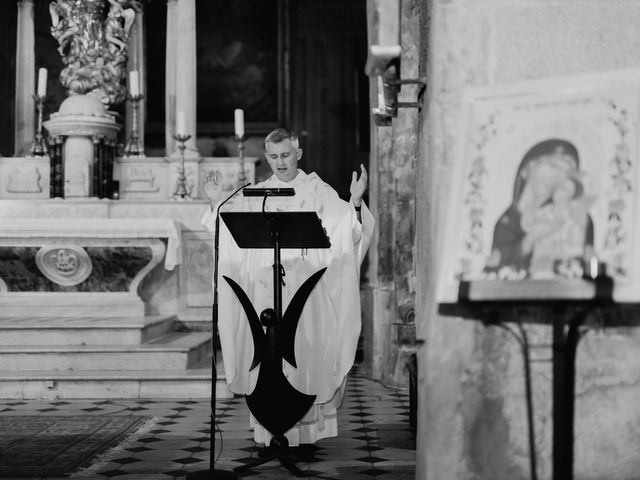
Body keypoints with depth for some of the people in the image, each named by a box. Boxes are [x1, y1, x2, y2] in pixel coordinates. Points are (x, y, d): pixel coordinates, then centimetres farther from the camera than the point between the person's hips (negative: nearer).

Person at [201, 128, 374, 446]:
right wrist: (216, 203, 6)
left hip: (306, 285, -2)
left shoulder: (317, 191, 6)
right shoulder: (255, 195, 14)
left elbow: (345, 231, -2)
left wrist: (355, 201, -16)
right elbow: (231, 234, 15)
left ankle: (307, 426, 4)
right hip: (266, 285, 2)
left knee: (305, 354, -4)